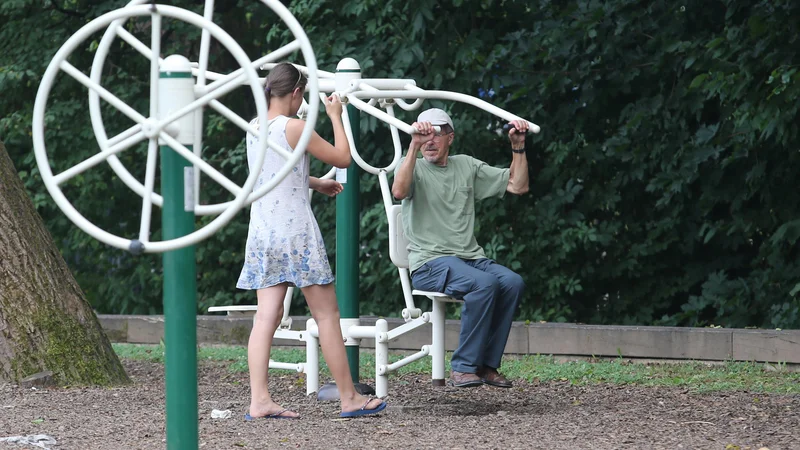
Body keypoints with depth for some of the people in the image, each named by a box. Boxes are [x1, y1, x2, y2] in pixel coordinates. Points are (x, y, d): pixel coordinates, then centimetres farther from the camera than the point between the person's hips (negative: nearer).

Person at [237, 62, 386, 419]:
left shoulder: (254, 128, 9)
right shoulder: (294, 127, -13)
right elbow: (343, 158, -4)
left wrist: (316, 183, 28)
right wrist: (336, 116, 7)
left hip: (262, 234, 7)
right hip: (297, 233, -7)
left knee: (267, 316, 1)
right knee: (326, 313, 2)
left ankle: (259, 401, -8)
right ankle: (349, 398, 7)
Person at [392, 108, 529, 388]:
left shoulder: (467, 166, 18)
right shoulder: (414, 167, 4)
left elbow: (518, 186, 16)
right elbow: (399, 191, -22)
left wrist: (518, 146, 6)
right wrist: (414, 145, -28)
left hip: (471, 257, 5)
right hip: (429, 263, -5)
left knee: (513, 283, -24)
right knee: (485, 283, -33)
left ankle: (486, 364, -16)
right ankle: (463, 368, -25)